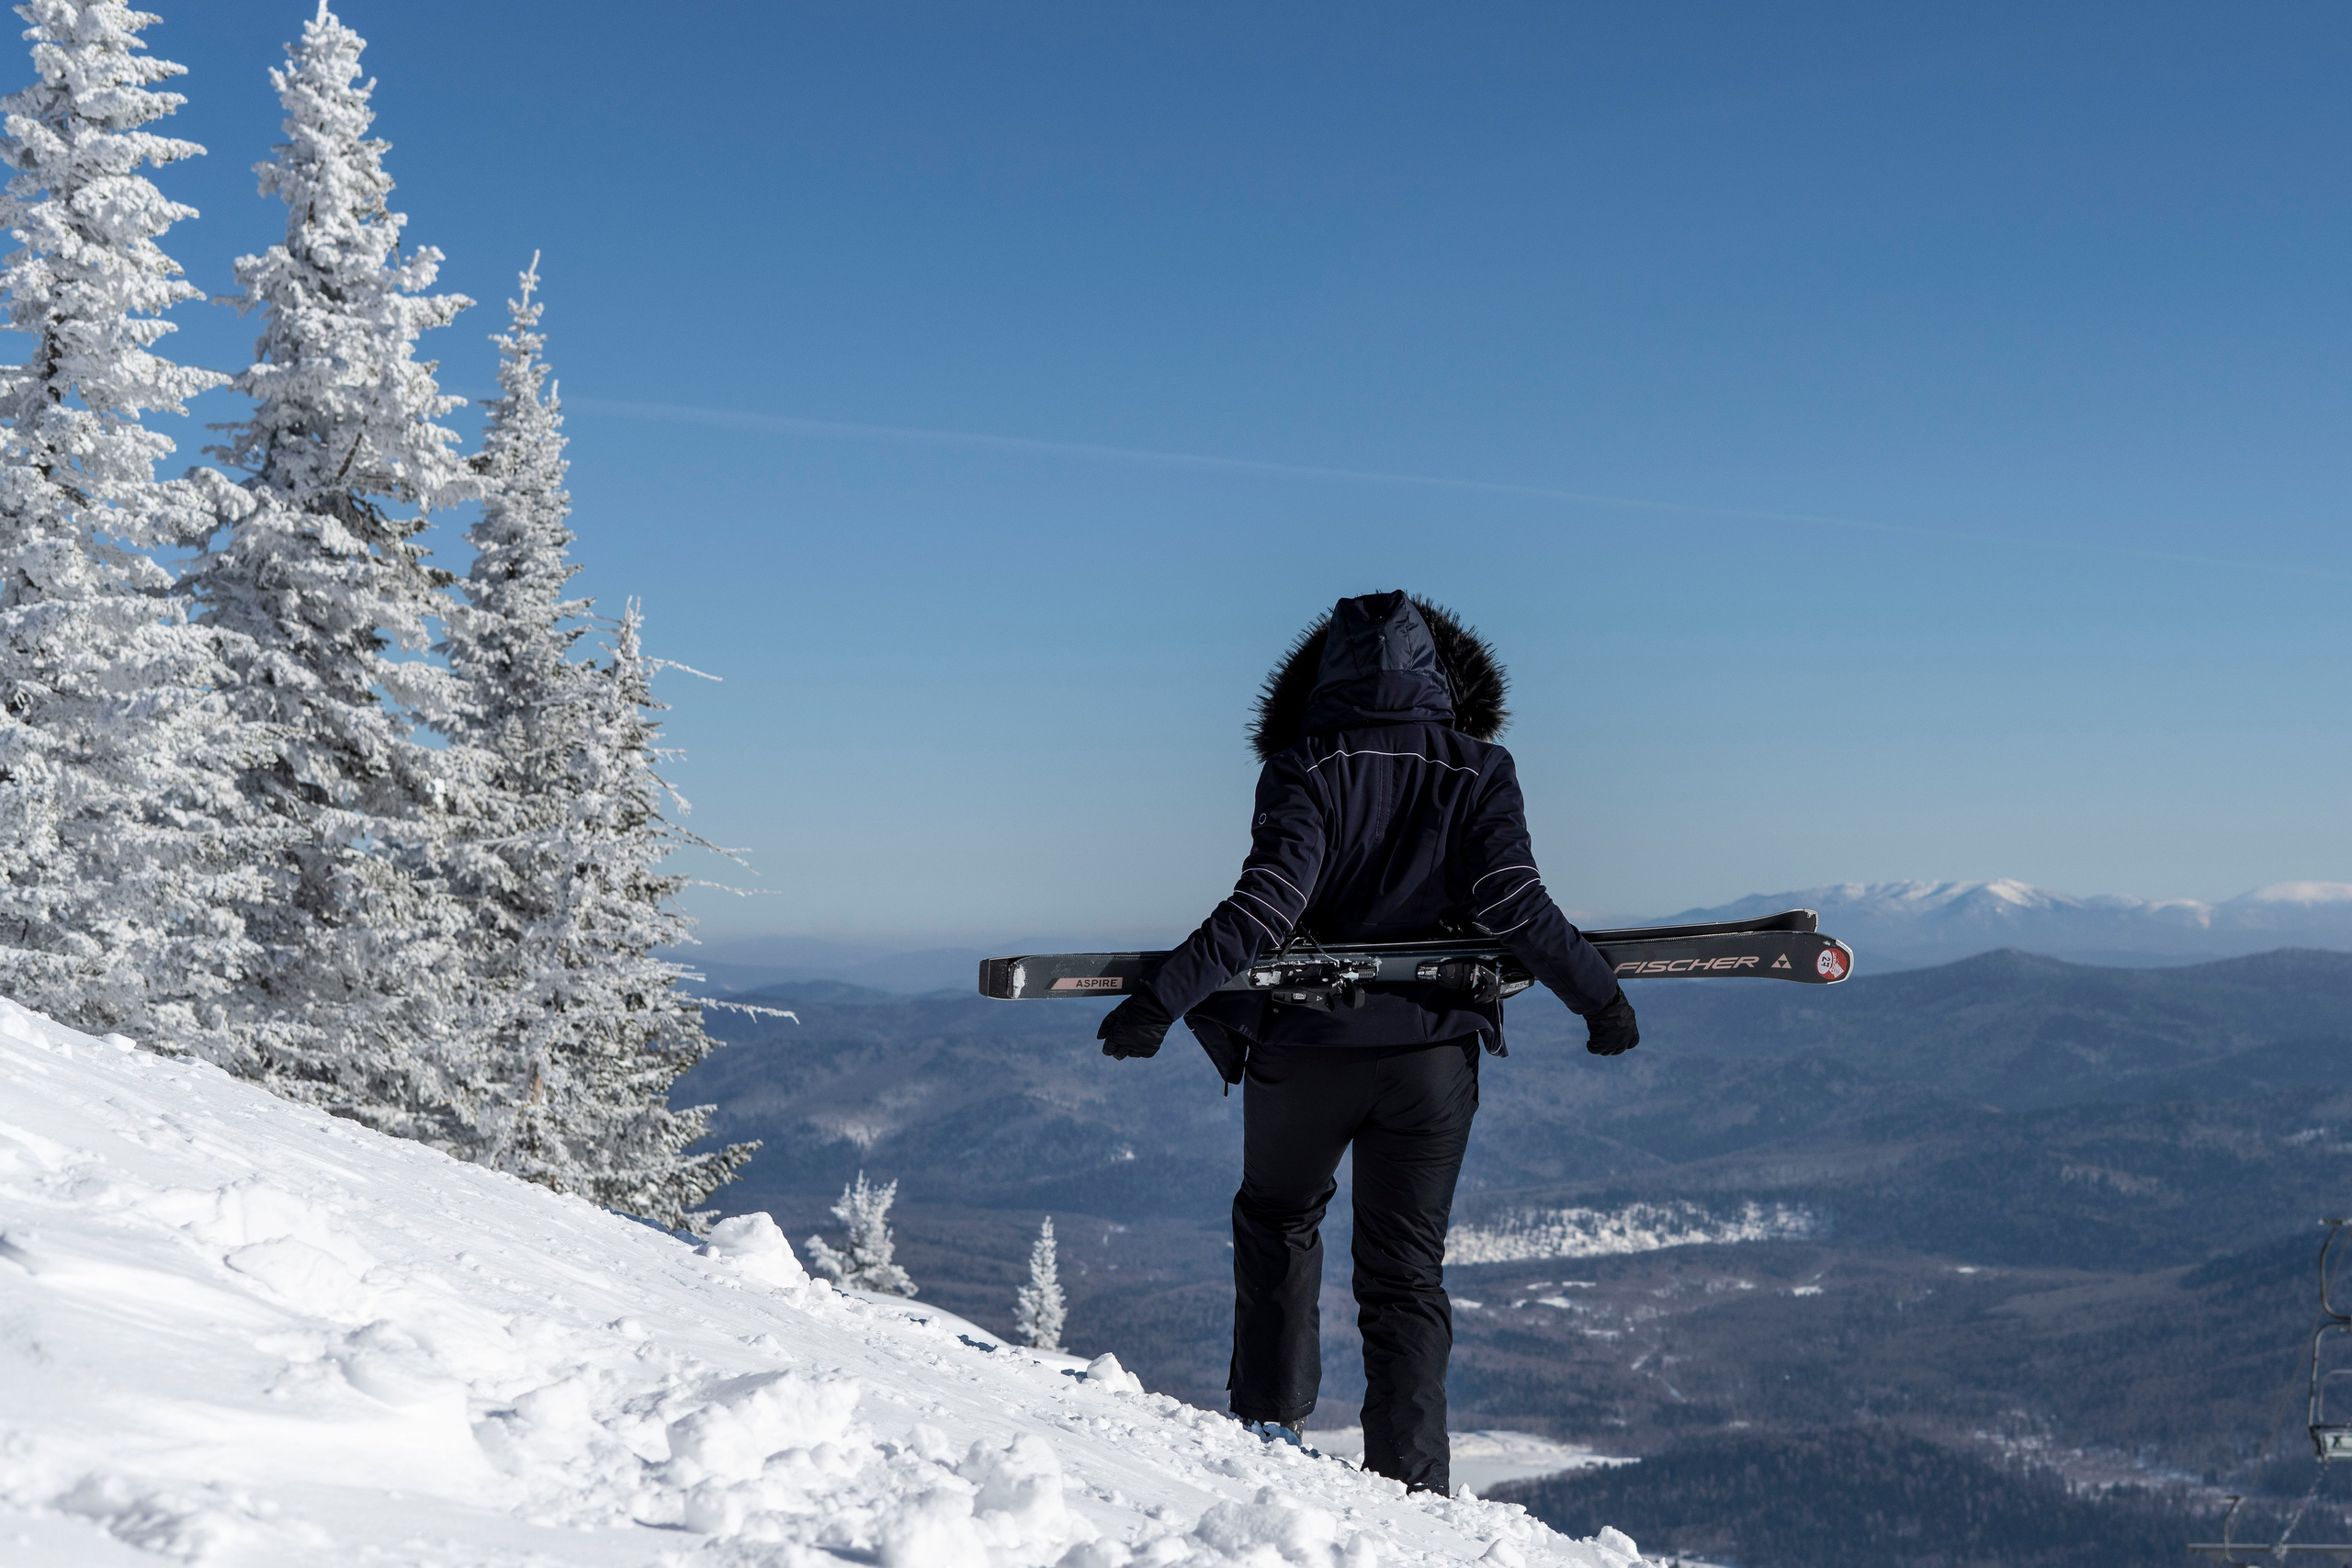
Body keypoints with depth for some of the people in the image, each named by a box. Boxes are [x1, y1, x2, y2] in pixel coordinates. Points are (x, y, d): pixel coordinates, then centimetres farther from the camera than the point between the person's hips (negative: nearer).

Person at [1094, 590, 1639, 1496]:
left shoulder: (1305, 769, -8)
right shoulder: (1478, 770, -2)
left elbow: (1267, 906, -19)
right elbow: (1516, 904, -8)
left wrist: (1164, 997, -18)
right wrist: (1600, 999, 3)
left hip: (1308, 1047, -1)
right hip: (1433, 1051, 1)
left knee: (1277, 1219, 26)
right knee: (1406, 1269, 10)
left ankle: (1270, 1418, 24)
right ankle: (1408, 1480, 2)